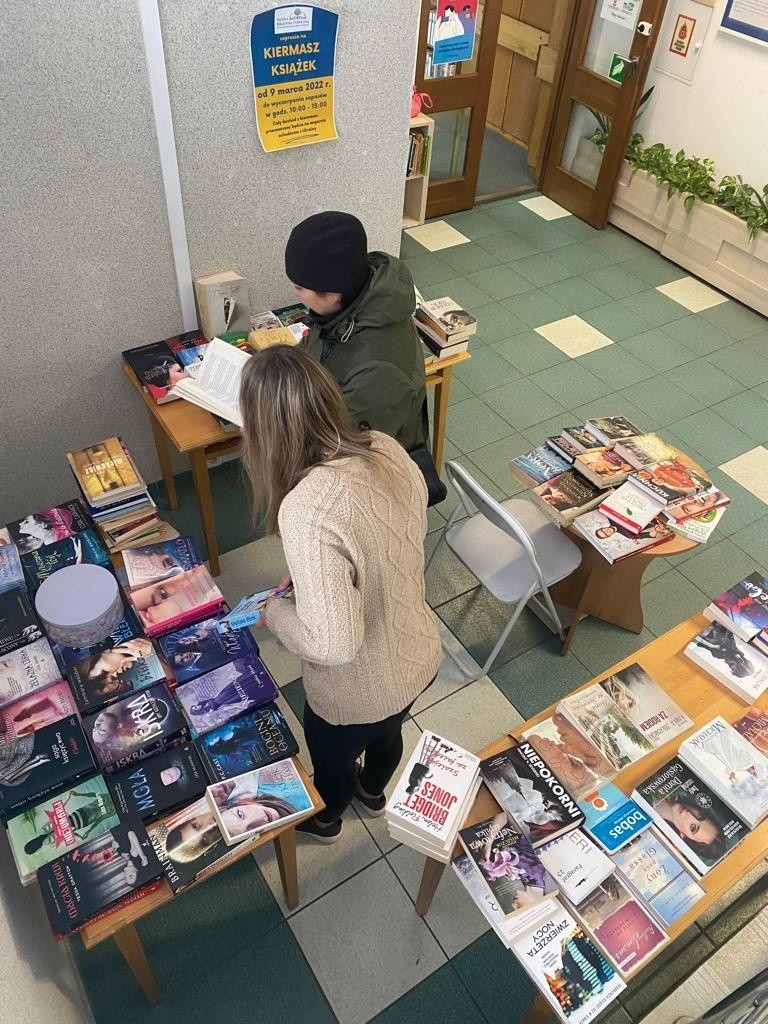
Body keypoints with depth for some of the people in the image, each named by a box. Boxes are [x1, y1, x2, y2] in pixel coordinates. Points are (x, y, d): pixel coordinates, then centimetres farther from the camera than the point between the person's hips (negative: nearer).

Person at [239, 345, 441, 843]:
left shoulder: (307, 509, -39)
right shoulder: (386, 448, -16)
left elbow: (334, 644, -34)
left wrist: (275, 611, -16)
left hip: (359, 694, -5)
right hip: (420, 655, 6)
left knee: (331, 758, 31)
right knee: (387, 733, 38)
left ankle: (325, 819, 64)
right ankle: (373, 792, 71)